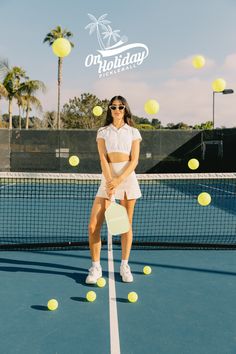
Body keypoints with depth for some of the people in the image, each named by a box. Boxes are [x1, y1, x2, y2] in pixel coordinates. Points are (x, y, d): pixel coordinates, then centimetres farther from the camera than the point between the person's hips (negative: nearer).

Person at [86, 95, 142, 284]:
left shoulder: (133, 132, 8)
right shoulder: (103, 131, 10)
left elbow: (134, 160, -1)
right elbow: (103, 158, -2)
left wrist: (119, 180, -15)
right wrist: (109, 182, -15)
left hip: (128, 177, 0)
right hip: (108, 178, 1)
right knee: (93, 226, -7)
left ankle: (125, 265, 20)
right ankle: (96, 267, 8)